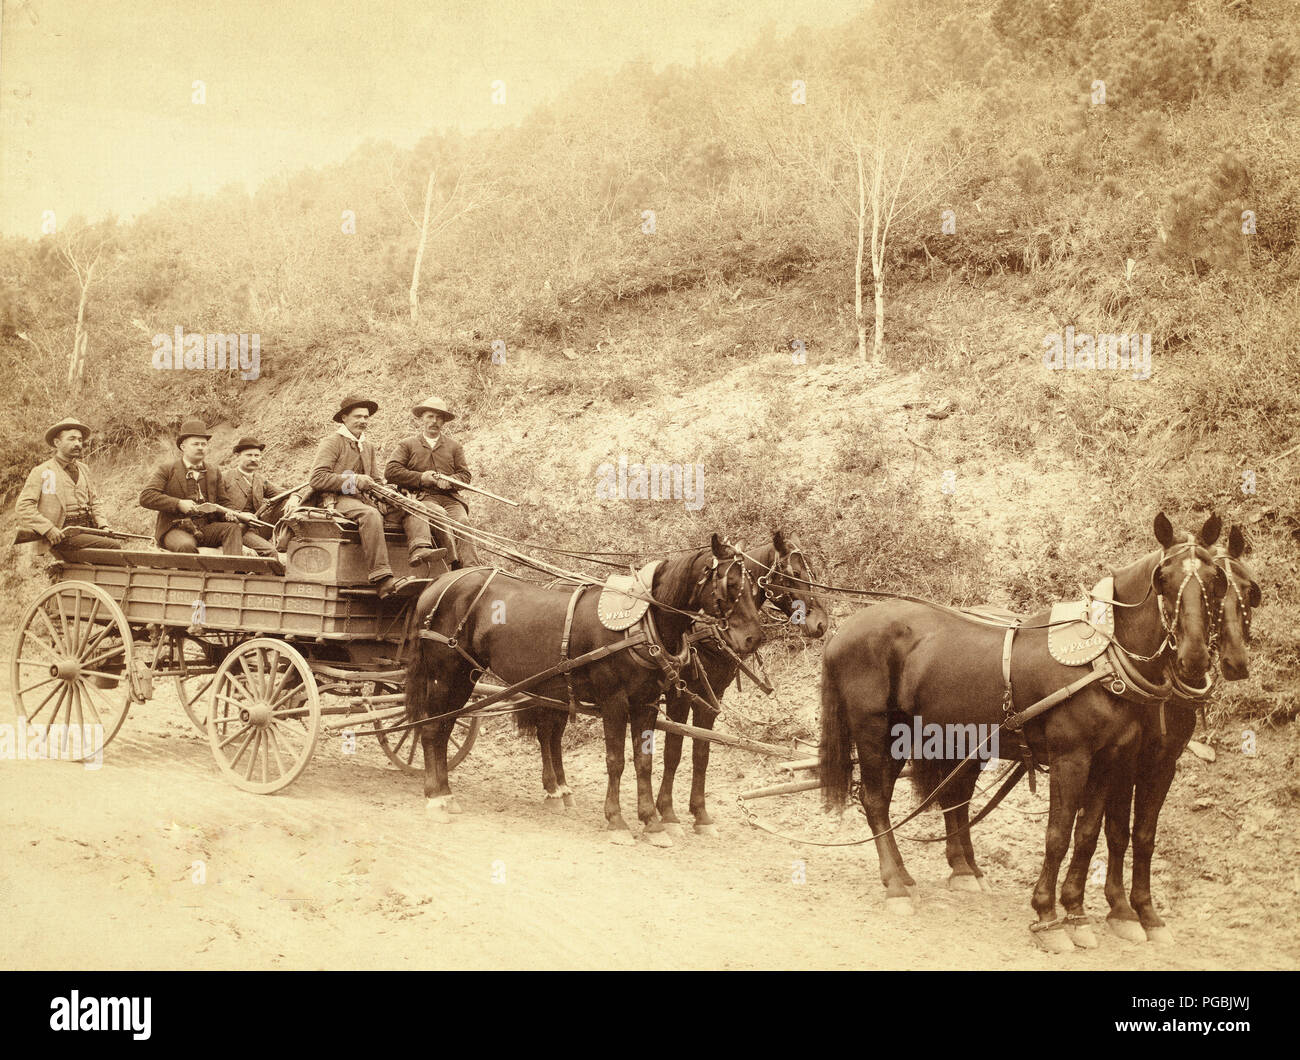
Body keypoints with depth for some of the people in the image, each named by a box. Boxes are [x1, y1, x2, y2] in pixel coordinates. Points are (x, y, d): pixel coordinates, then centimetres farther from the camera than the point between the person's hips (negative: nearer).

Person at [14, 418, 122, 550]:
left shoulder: (83, 469, 21)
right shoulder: (42, 472, 1)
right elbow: (23, 506, -5)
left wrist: (101, 525, 12)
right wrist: (48, 529, -15)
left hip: (88, 529, 6)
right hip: (64, 534, -6)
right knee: (114, 546, -26)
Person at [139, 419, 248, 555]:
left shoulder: (214, 473, 20)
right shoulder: (166, 469, 6)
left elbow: (223, 504, 20)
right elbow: (145, 497, -5)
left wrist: (228, 514, -6)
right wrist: (179, 504, -16)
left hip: (206, 528, 4)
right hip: (175, 529, -4)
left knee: (232, 528, -25)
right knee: (186, 545, -37)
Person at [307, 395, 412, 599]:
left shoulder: (368, 447, 26)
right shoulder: (332, 442, 2)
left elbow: (376, 481, 25)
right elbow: (317, 479, -10)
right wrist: (354, 481, -13)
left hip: (360, 498, 8)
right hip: (335, 500, -8)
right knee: (371, 514, -37)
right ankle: (381, 579, -45)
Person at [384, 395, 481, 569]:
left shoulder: (454, 446, 25)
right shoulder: (407, 445, 18)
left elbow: (465, 475, 17)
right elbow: (391, 471, 5)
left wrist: (450, 481, -7)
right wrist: (420, 478, -6)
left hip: (450, 498, 2)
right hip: (422, 497, -2)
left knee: (462, 522, -29)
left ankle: (470, 568, -41)